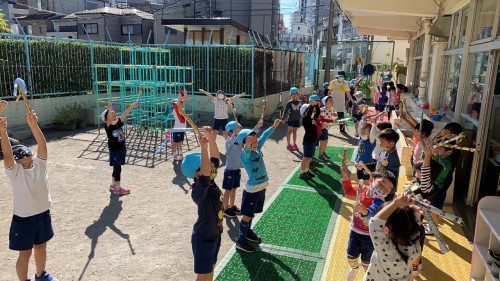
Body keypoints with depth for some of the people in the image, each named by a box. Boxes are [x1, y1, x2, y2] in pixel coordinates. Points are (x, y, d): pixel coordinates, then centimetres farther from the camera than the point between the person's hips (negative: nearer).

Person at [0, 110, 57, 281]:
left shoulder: (39, 163, -5)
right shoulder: (14, 170, -13)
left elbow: (42, 144, -18)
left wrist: (33, 125, -32)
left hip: (43, 213, 4)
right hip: (24, 218, -4)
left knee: (41, 247, 23)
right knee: (25, 253, 10)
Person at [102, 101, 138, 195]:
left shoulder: (118, 123, 6)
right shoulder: (108, 126, -12)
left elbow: (124, 115, 2)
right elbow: (109, 119, -32)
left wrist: (131, 106, -4)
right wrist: (109, 110, -49)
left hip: (122, 149, 7)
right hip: (114, 151, -7)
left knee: (117, 168, 17)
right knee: (117, 168, -3)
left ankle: (113, 185, 31)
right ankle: (118, 188, 6)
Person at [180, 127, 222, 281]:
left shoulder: (210, 183, -6)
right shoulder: (199, 190, -30)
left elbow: (215, 159, -1)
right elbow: (205, 174, -50)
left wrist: (212, 139, -14)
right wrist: (204, 147, -57)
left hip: (215, 234, 8)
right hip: (204, 238, -8)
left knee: (211, 268, 26)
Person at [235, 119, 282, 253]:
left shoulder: (257, 149, -1)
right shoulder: (245, 155, -23)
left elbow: (264, 136, 13)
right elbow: (247, 151, -46)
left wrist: (274, 126, 20)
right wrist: (248, 146, -68)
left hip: (261, 187, 8)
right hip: (252, 190, -7)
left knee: (251, 214, 24)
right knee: (247, 216, 4)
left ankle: (248, 232, 42)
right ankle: (241, 241, 17)